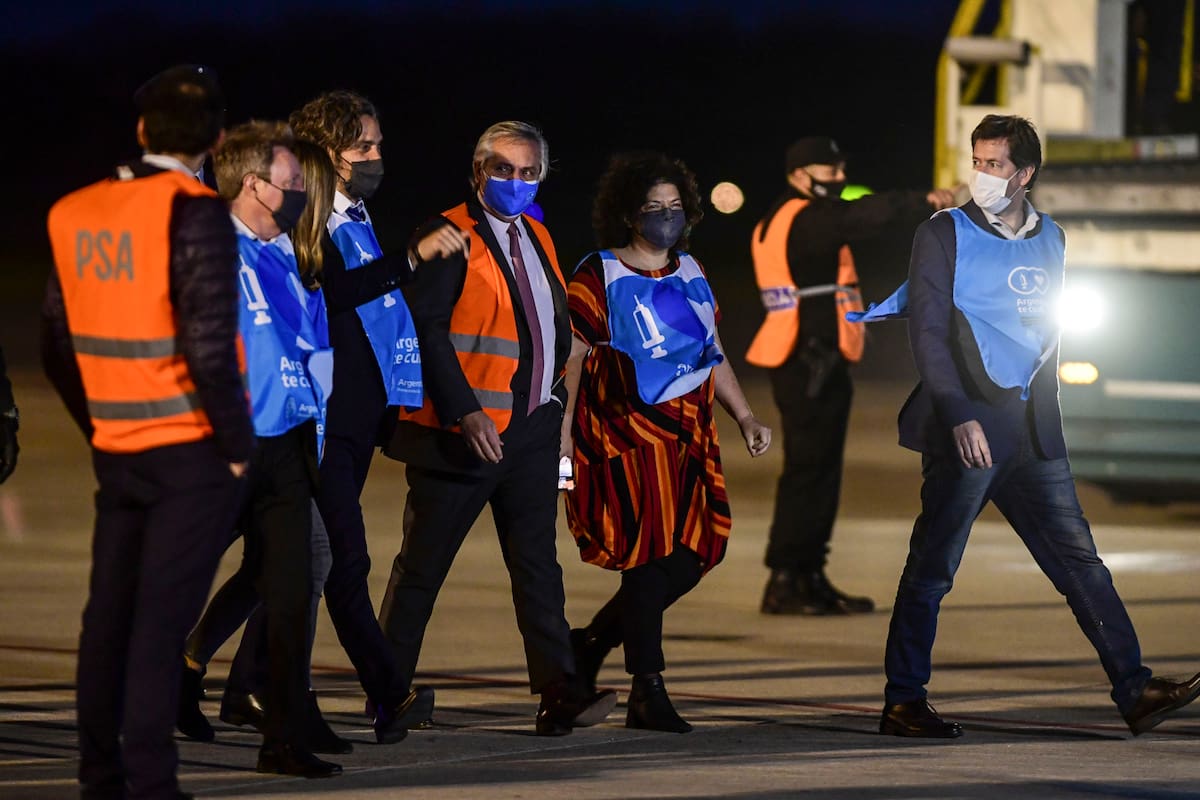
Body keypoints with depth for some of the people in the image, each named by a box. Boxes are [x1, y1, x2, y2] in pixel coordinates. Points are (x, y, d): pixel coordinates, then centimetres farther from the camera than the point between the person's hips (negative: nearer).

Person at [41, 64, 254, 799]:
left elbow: (58, 346, 11)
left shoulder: (77, 215, 5)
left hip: (118, 453, 6)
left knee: (110, 612, 11)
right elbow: (209, 346, -20)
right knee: (163, 620, -5)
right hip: (193, 454, -6)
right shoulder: (195, 214, -14)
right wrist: (237, 444, -8)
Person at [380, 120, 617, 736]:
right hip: (463, 431, -7)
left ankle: (559, 695, -3)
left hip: (531, 429, 7)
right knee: (421, 566, 1)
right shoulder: (450, 236, -8)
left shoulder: (537, 238, 16)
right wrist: (465, 412, -21)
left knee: (537, 564, 1)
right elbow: (426, 330, -16)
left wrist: (553, 391, 12)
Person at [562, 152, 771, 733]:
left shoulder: (690, 273, 16)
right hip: (626, 435, -7)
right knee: (651, 555, -10)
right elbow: (570, 362, -7)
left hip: (687, 435, 7)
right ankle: (648, 692, -3)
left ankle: (591, 642, 20)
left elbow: (712, 354, 23)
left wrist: (744, 417, 14)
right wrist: (561, 440, -13)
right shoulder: (599, 277, -5)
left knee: (694, 555, 2)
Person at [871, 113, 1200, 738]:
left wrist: (1044, 404, 16)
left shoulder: (1050, 240, 14)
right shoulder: (944, 235, -1)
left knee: (1079, 560, 1)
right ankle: (903, 703, 6)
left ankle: (1135, 691, -2)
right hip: (968, 429, -5)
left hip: (1033, 429, 5)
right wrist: (960, 417, -18)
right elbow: (928, 333, -8)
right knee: (932, 568, -1)